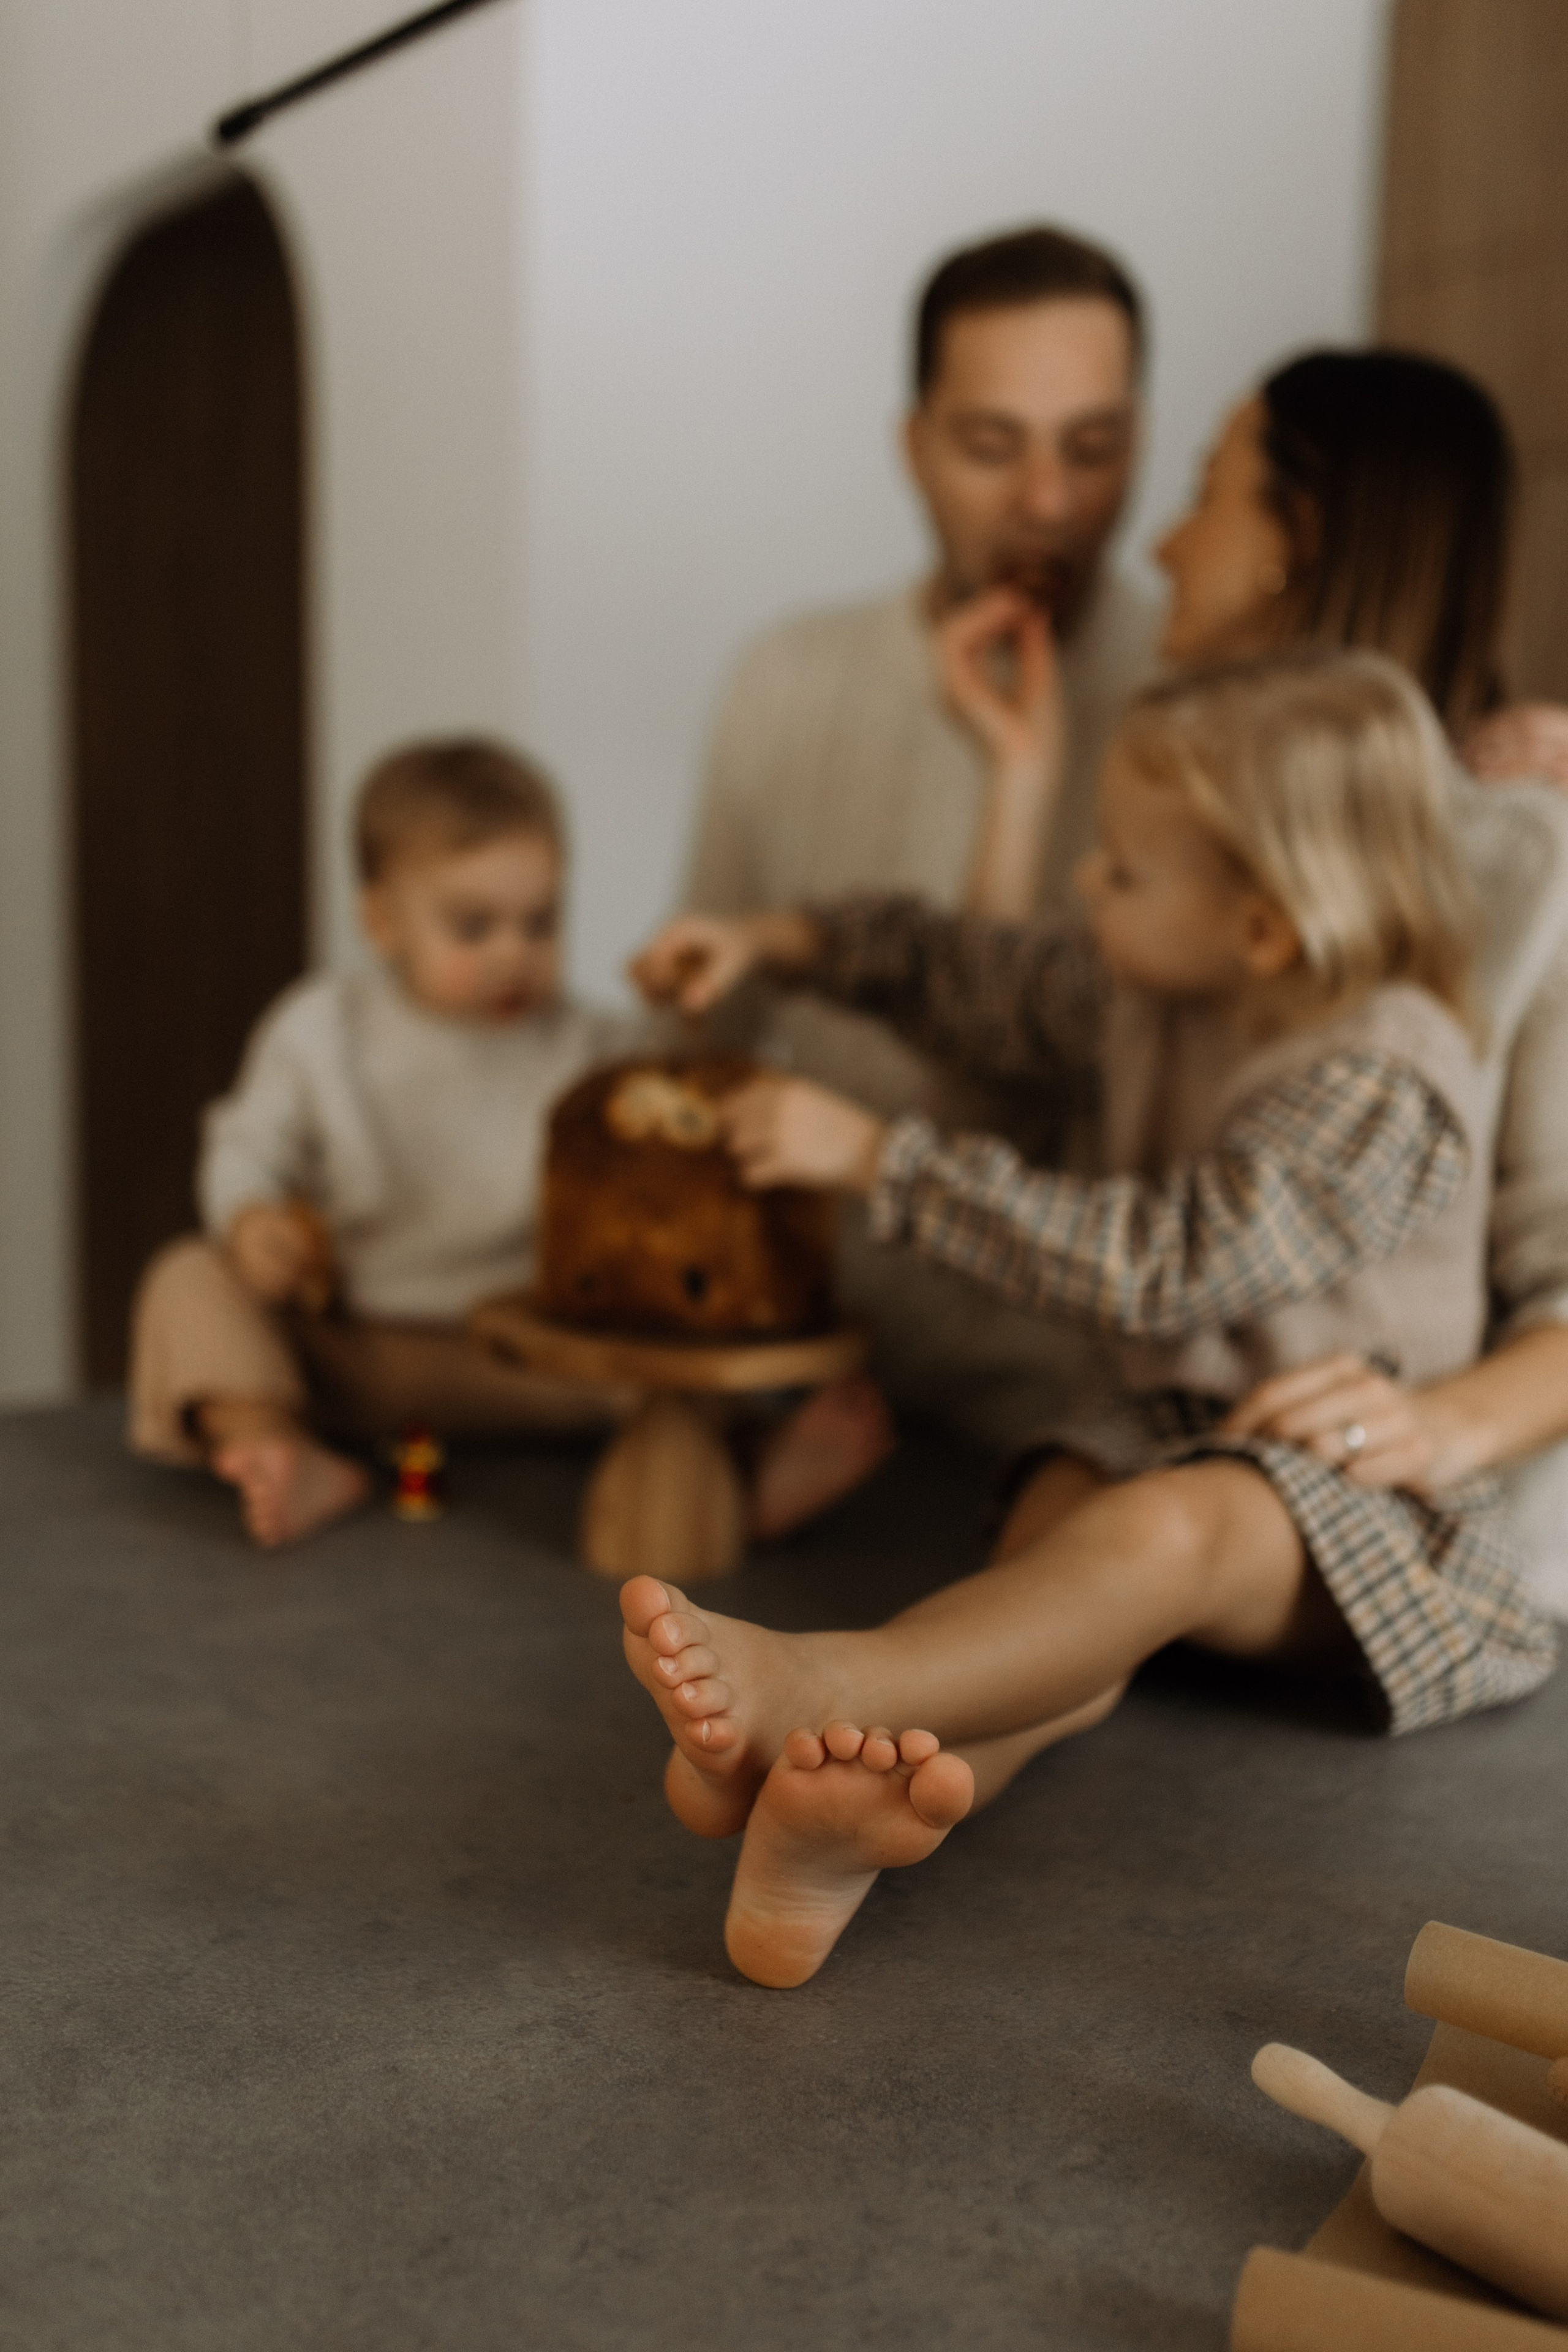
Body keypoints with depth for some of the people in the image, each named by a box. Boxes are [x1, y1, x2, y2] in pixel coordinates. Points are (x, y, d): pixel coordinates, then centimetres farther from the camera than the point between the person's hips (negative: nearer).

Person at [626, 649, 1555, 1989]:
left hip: (1349, 1469, -6)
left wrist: (879, 1158, -26)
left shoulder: (1384, 1086, -21)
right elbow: (986, 984, 23)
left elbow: (1157, 1266, -28)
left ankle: (814, 1690, -57)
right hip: (1171, 1420, 7)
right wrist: (780, 942, 14)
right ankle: (849, 1827, -53)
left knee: (1164, 1534, -37)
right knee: (1053, 1576, -25)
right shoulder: (1159, 1004, 6)